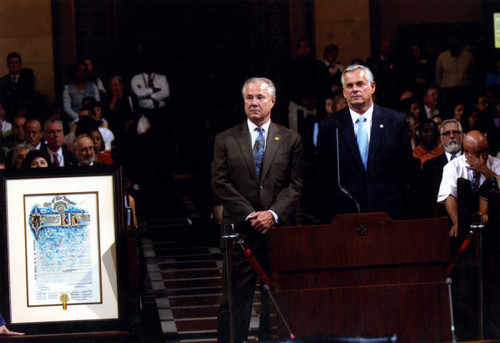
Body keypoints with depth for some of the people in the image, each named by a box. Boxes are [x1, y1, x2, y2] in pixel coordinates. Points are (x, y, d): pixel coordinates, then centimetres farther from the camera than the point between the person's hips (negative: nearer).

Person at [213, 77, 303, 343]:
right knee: (236, 298, -2)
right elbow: (221, 185, 0)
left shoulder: (291, 139, 8)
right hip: (240, 231, -1)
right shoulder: (226, 140, 7)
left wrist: (273, 214, -13)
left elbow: (295, 185, 2)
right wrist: (249, 215, -10)